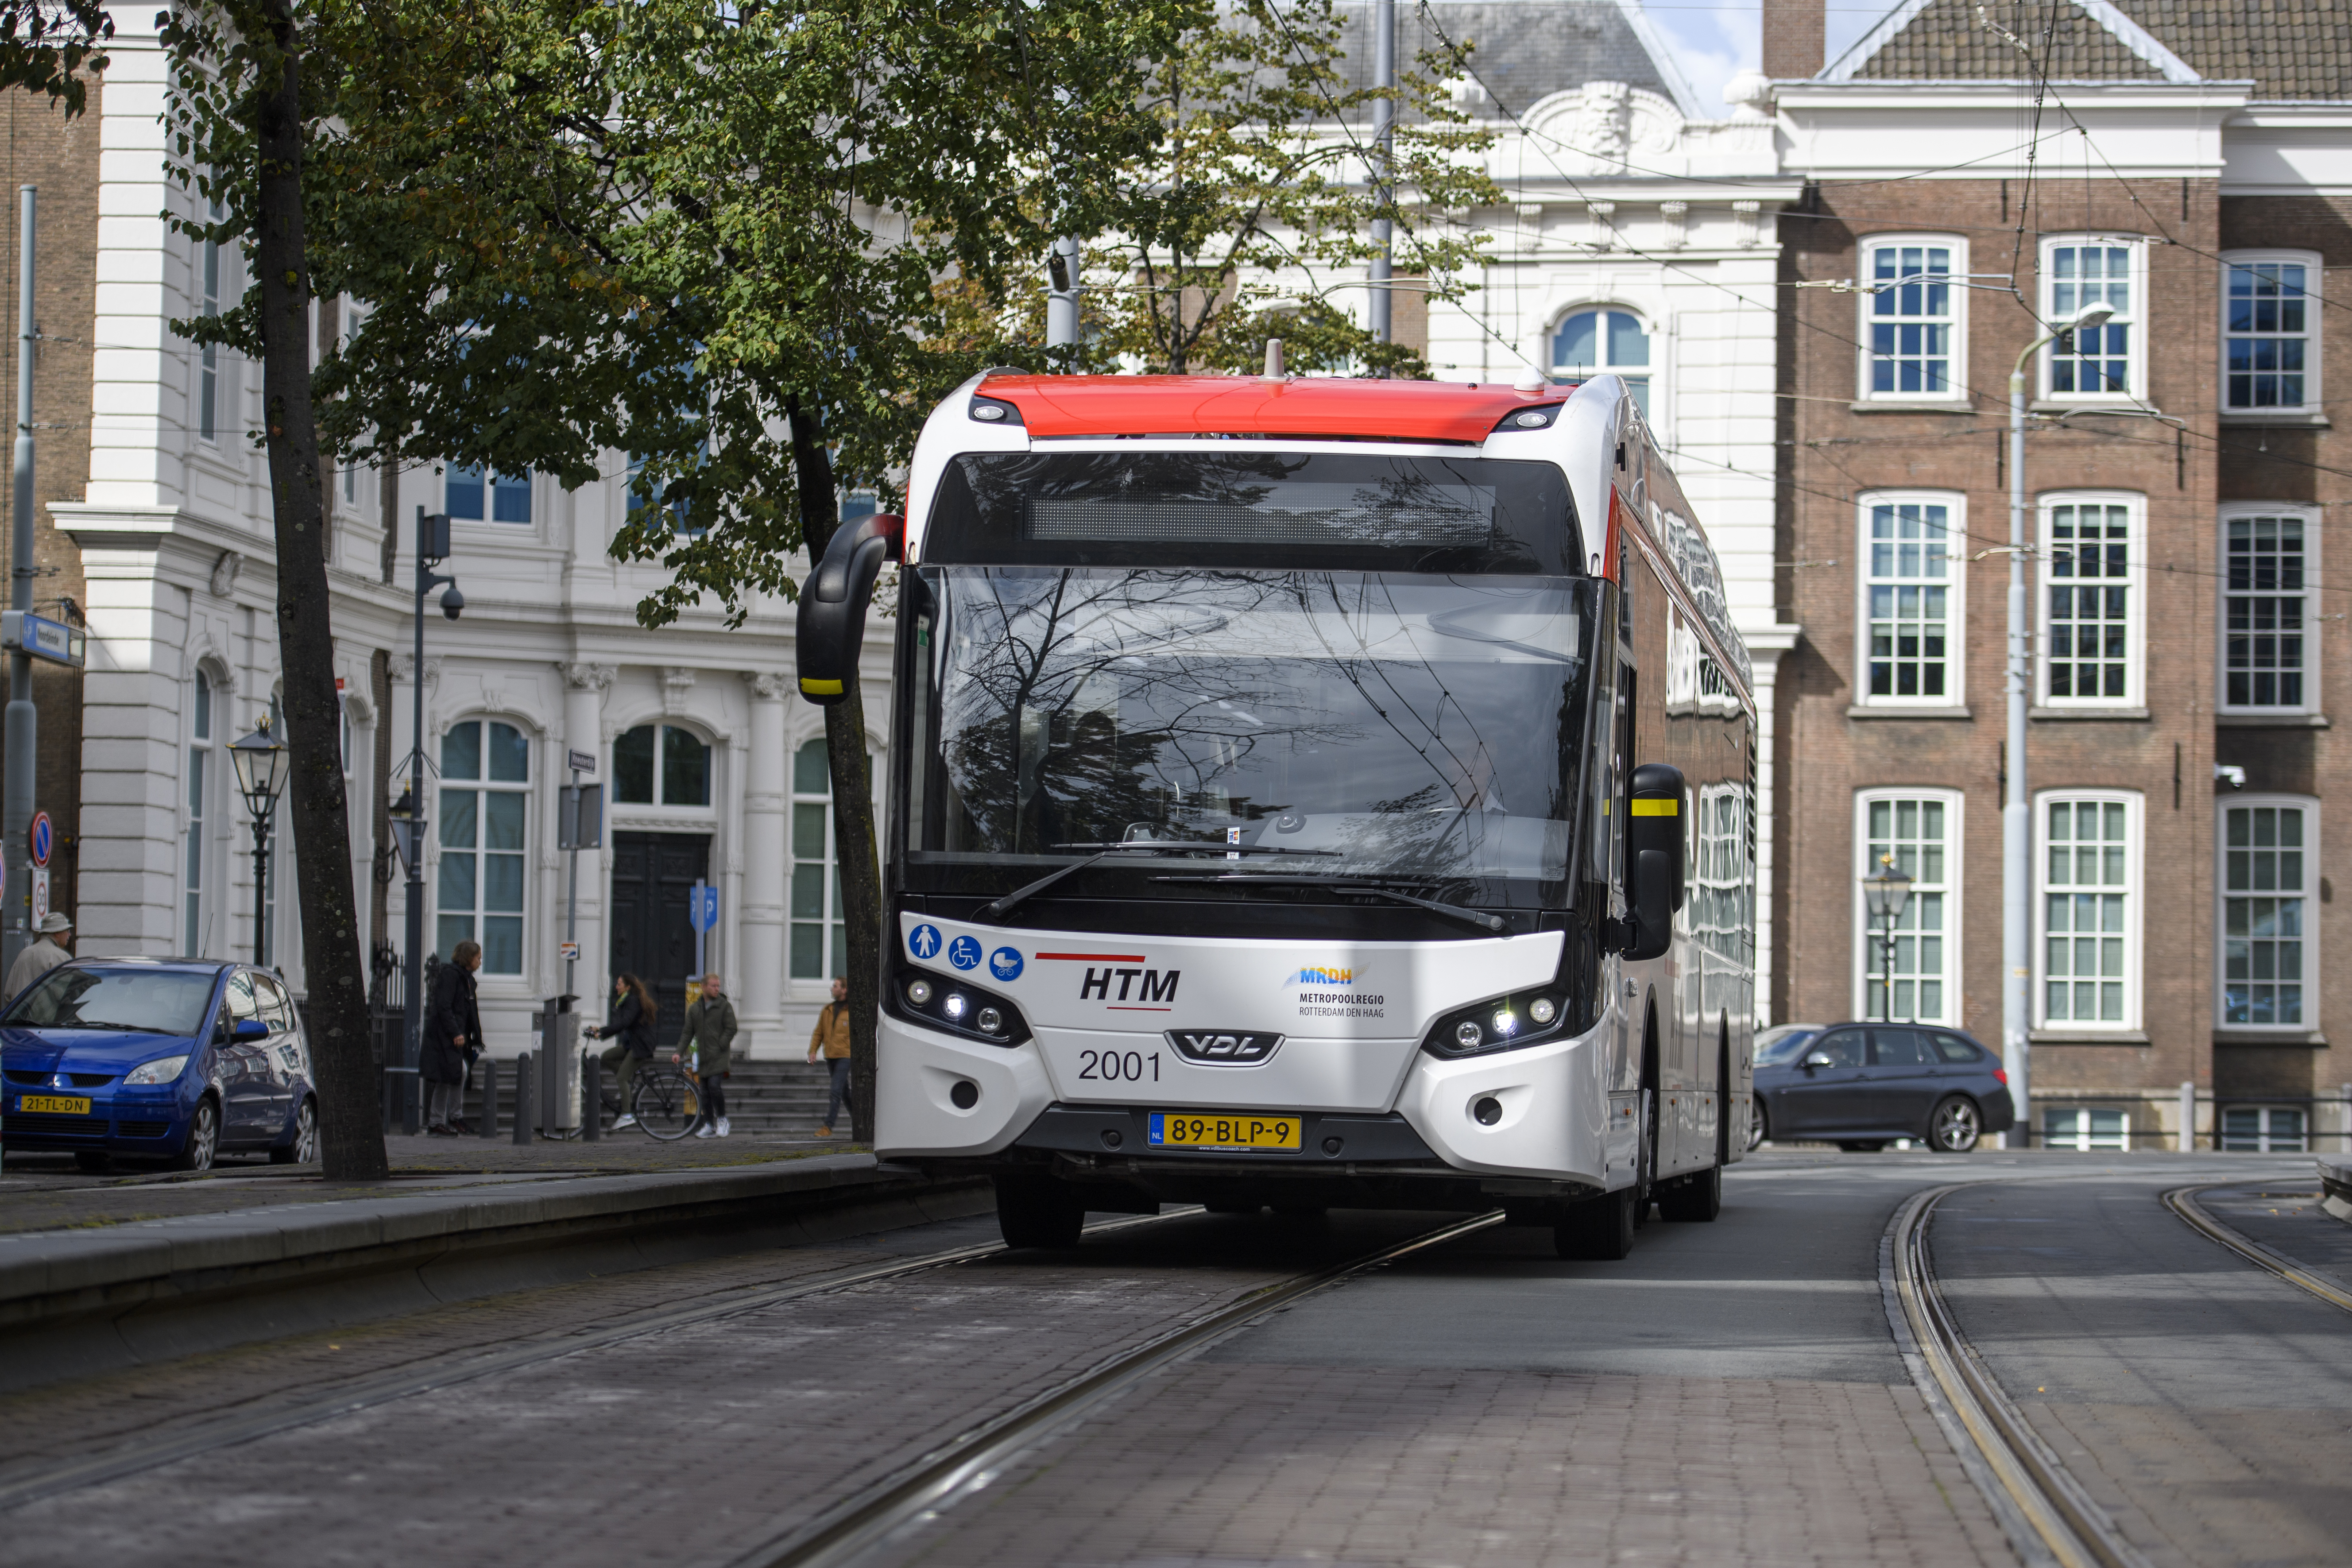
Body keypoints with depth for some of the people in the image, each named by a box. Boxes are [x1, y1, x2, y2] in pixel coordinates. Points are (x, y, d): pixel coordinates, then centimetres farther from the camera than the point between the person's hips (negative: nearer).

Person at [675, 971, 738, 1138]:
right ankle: (709, 1126, 11)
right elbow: (688, 1032, 13)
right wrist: (679, 1052, 2)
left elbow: (731, 1029, -3)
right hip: (702, 1058, 5)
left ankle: (722, 1120, 0)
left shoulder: (725, 1006, 0)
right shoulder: (694, 1008, 12)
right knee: (705, 1092, 5)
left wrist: (720, 1047, -12)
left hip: (719, 1056, -5)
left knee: (715, 1086, -17)